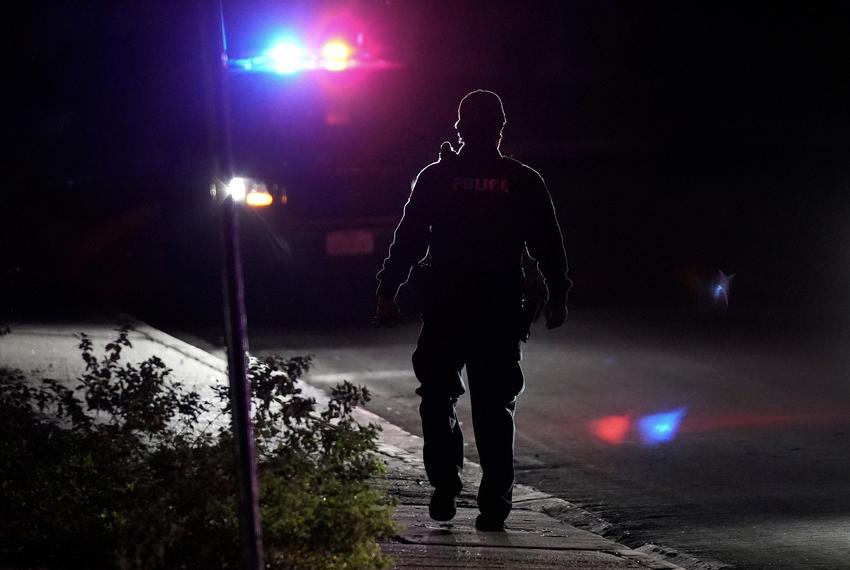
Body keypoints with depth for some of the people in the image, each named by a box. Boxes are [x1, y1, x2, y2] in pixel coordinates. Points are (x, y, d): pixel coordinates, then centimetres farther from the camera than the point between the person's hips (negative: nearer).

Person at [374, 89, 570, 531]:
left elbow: (407, 240, -3)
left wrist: (387, 292, 2)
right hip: (502, 312, 1)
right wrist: (557, 296, 13)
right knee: (494, 407, 8)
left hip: (445, 312, -1)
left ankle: (445, 486, 2)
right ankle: (495, 502, 3)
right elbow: (548, 246, 3)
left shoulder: (435, 178, -2)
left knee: (436, 397, 15)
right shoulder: (524, 182, 0)